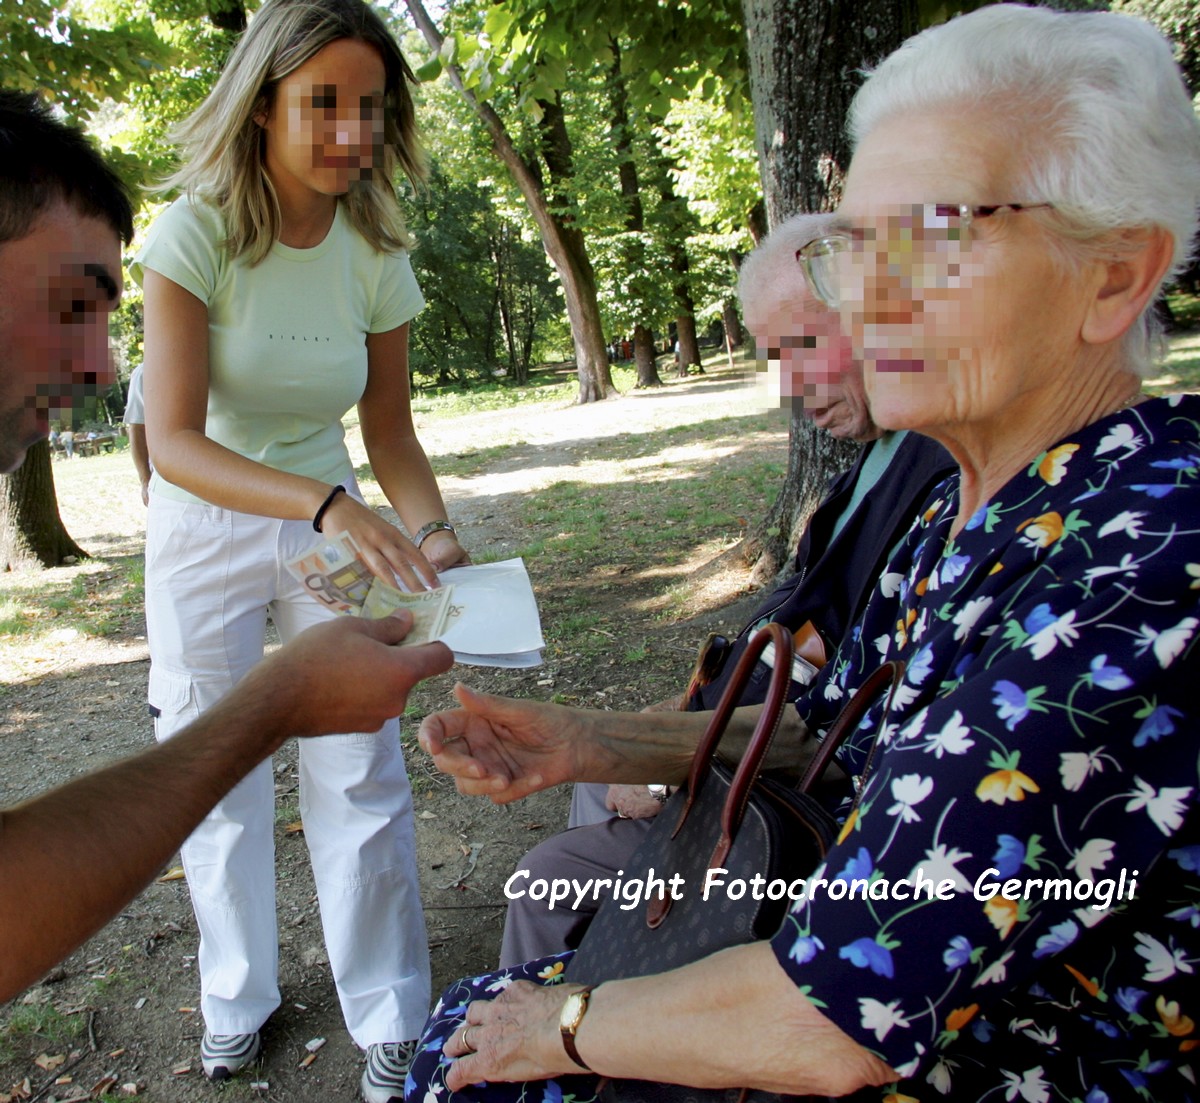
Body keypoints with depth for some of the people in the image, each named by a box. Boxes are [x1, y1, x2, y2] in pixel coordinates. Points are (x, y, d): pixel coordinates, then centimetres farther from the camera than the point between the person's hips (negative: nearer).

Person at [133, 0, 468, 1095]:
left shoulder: (376, 256, -8)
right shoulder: (195, 234, -19)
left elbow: (391, 433, -1)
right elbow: (174, 442, -27)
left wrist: (429, 531, -21)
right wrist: (326, 505, -42)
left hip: (332, 523, 2)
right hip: (204, 533, -2)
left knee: (363, 780, -1)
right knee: (217, 782, 9)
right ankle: (239, 999, 33)